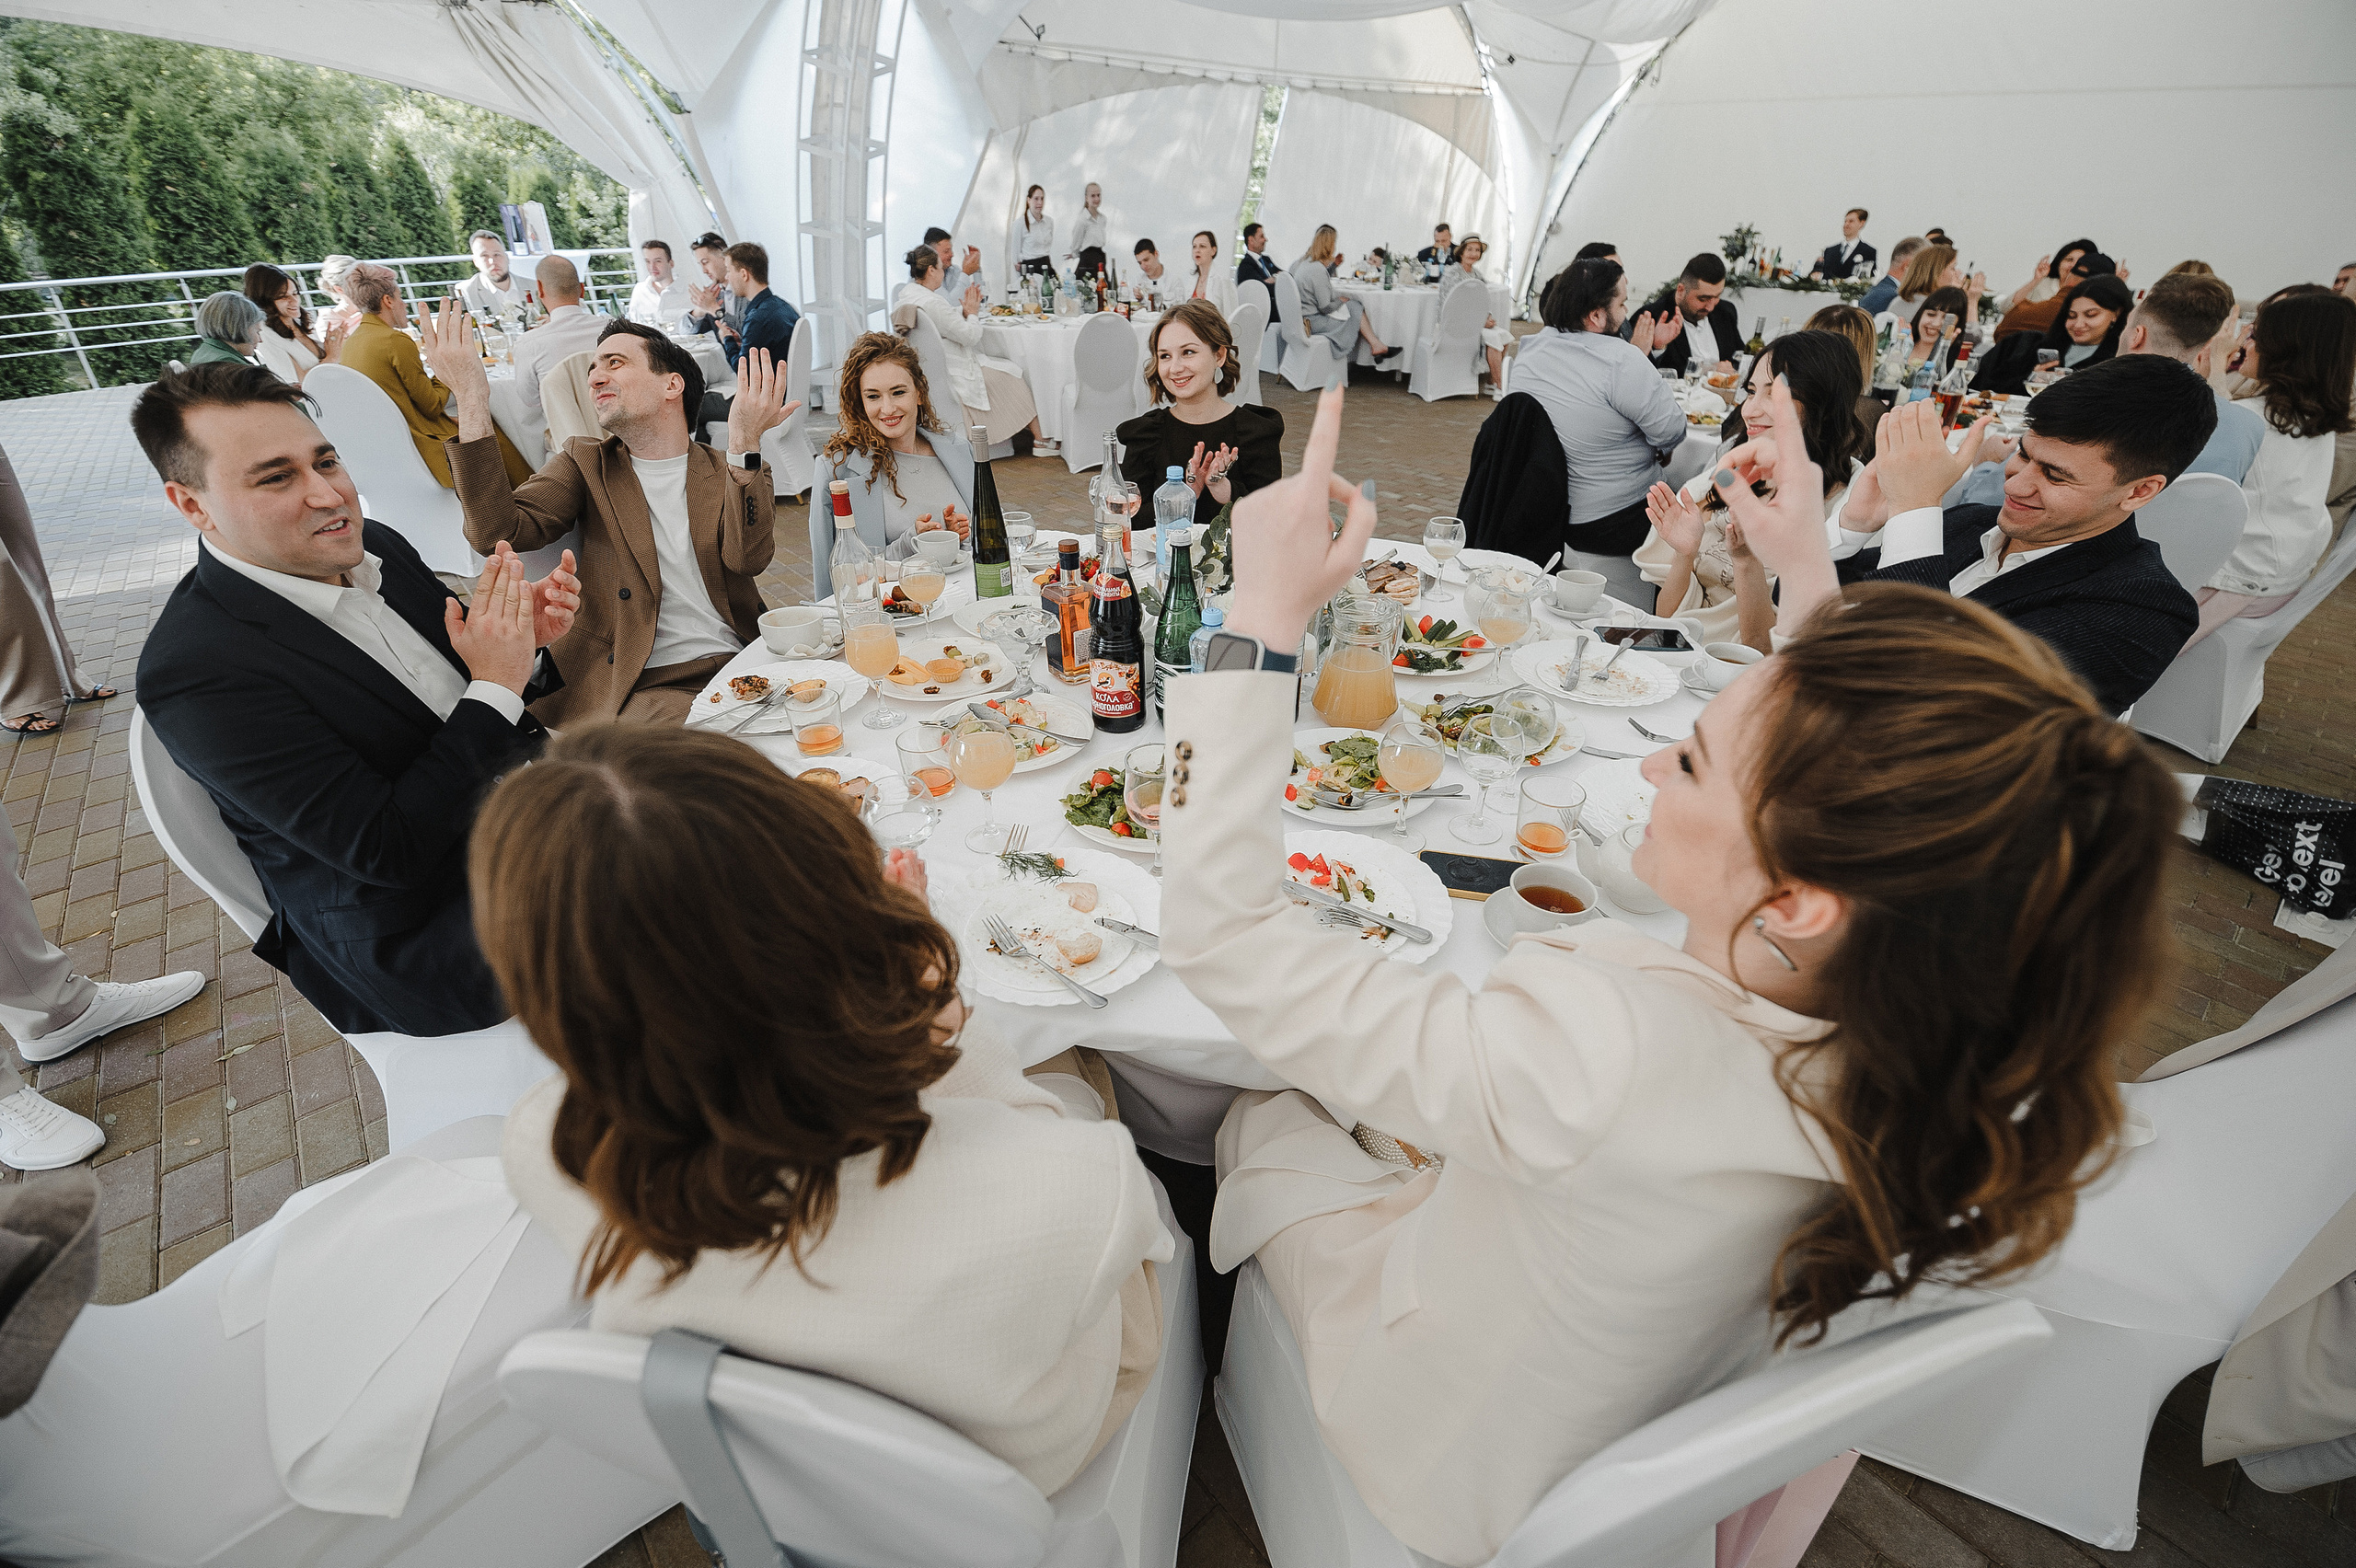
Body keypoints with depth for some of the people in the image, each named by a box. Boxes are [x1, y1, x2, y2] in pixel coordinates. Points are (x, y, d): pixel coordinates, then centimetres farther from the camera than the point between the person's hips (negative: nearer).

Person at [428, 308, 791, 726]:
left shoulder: (728, 471, 12)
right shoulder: (586, 463, 14)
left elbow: (746, 559, -9)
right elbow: (496, 534, -4)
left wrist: (744, 443, -18)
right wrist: (473, 405, -12)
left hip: (741, 672, 2)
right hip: (646, 687, -1)